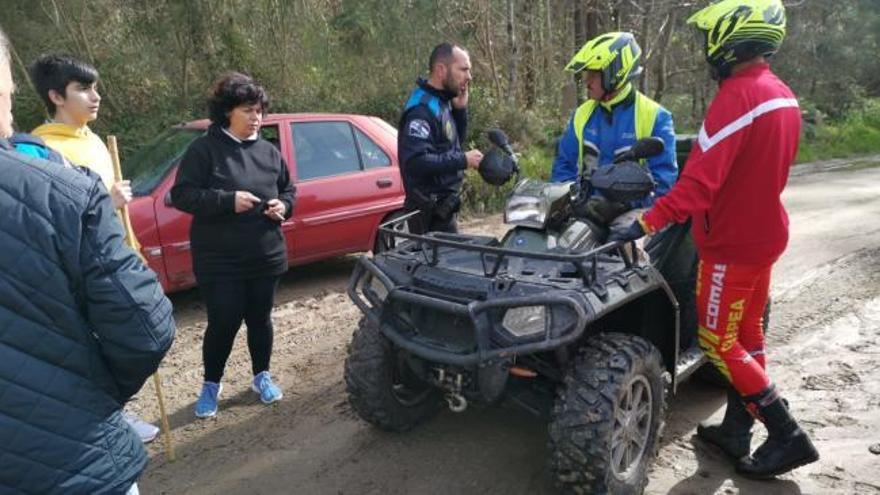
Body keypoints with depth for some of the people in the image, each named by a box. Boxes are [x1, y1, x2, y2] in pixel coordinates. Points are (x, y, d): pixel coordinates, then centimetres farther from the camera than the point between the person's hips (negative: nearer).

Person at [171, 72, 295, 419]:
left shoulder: (269, 152, 8)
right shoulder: (203, 149, -7)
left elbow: (288, 190, 17)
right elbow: (181, 195, -12)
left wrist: (283, 206, -6)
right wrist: (228, 200, -23)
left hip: (266, 257, 4)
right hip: (219, 260, -4)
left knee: (260, 319, 15)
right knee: (223, 323, 3)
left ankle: (262, 376, 34)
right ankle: (211, 385, 25)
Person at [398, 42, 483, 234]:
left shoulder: (441, 102, 11)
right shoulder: (421, 108, -19)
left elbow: (456, 140, 20)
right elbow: (416, 161, -29)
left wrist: (460, 109, 4)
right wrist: (463, 160, -23)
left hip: (443, 206, 10)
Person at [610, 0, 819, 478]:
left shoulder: (737, 96, -22)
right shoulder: (783, 95, 7)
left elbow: (700, 179, -32)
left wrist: (647, 223, -36)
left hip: (730, 242, -9)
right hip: (766, 233, 9)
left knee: (719, 343, 4)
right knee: (747, 336, 15)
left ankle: (787, 436, 10)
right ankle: (735, 431, 27)